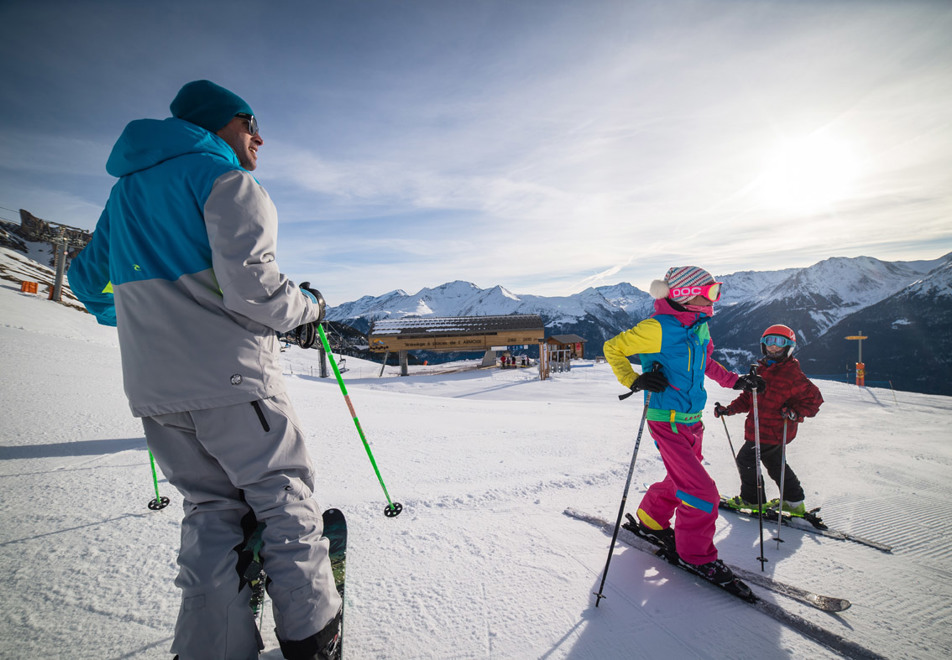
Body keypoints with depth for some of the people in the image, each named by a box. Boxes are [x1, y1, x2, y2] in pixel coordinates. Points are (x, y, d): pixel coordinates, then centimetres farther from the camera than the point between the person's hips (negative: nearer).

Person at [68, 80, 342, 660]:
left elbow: (87, 280, 27)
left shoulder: (126, 188, 21)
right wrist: (308, 307, -3)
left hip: (152, 389, 8)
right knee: (285, 495, 6)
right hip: (227, 375, -7)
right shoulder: (225, 177, -5)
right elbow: (249, 285, -20)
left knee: (211, 507, 16)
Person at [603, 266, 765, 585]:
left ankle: (652, 520, 44)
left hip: (692, 419, 8)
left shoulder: (700, 325, 6)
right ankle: (696, 554, 17)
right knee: (701, 492, -5)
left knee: (682, 480, 21)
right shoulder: (658, 328, -19)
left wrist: (736, 381, 17)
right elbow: (613, 348, -12)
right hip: (667, 421, -8)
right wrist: (634, 380, -23)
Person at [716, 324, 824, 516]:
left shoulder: (792, 374, -15)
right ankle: (794, 502, 36)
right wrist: (730, 409, 3)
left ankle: (751, 499, 17)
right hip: (760, 428, 9)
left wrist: (796, 413, -27)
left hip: (773, 430, -8)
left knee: (746, 459, 0)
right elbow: (748, 398, 13)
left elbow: (814, 398, -12)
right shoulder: (761, 370, 9)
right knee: (775, 464, 20)